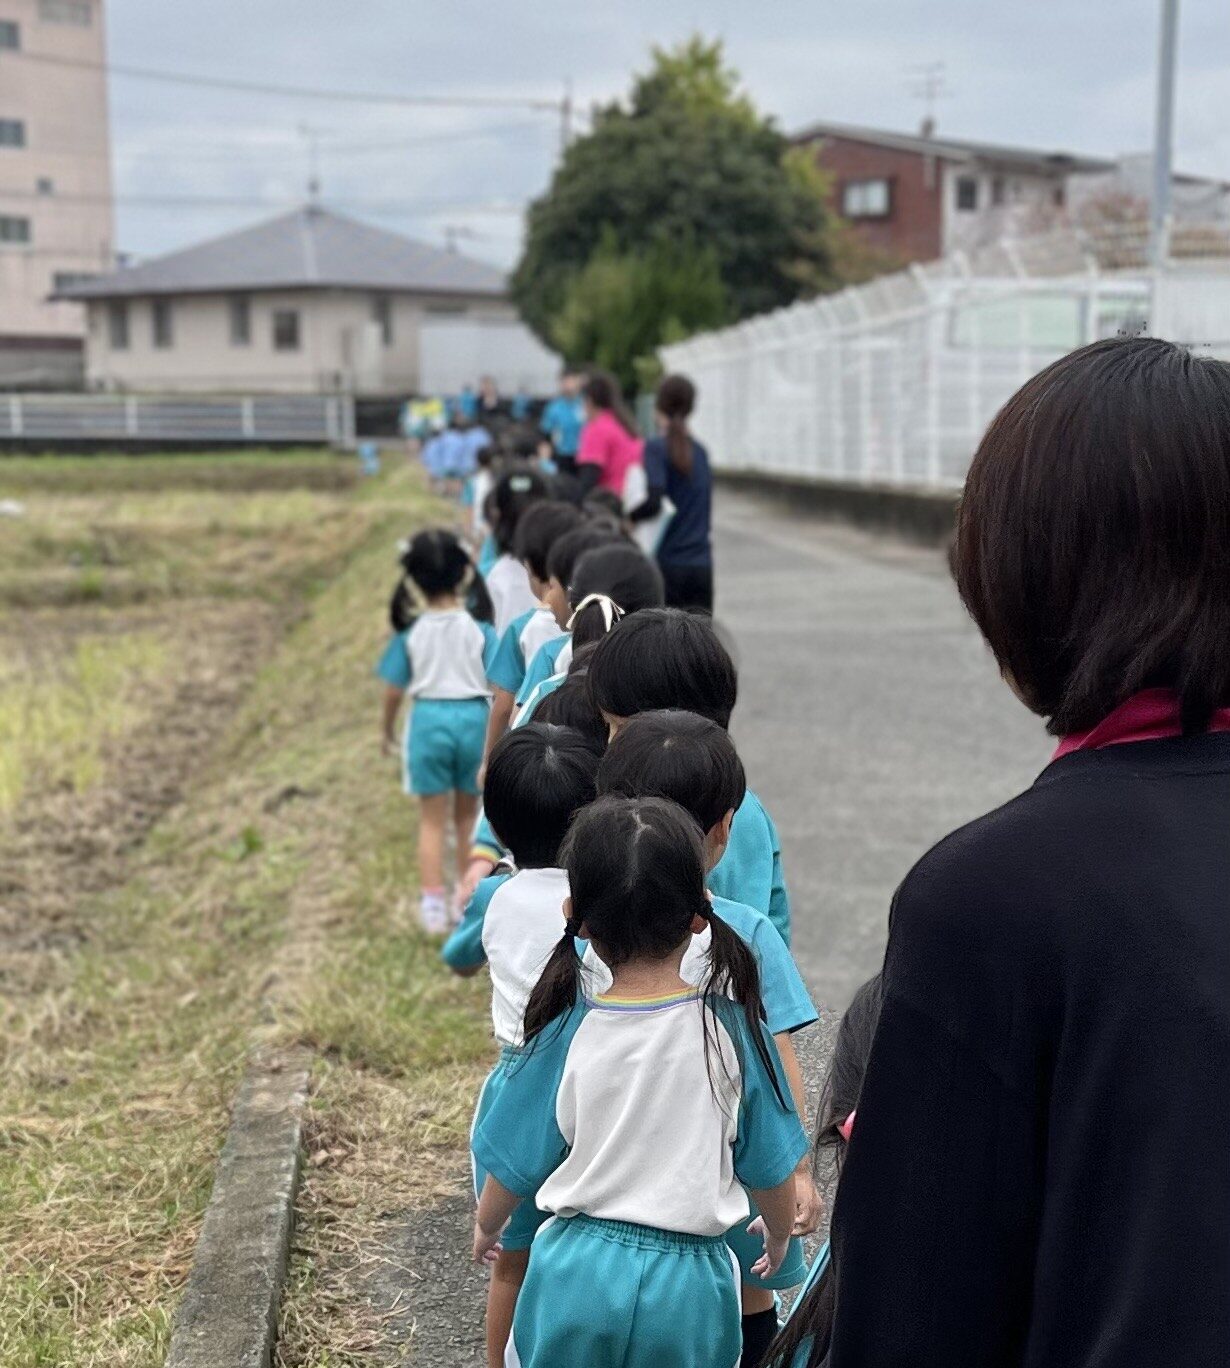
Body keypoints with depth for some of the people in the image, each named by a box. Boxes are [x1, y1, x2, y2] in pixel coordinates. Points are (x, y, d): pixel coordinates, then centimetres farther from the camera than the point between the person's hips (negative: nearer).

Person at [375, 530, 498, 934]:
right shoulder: (480, 629, -7)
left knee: (432, 820, 11)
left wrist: (388, 732, 14)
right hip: (473, 718, 0)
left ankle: (433, 907, 8)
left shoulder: (411, 632, -5)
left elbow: (394, 691, -1)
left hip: (429, 721, 0)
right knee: (468, 815, 17)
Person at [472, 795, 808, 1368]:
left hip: (577, 1274, 0)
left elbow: (515, 1166, -2)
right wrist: (779, 1233, 19)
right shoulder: (733, 1030, -14)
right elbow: (768, 1169, -3)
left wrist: (486, 1226, 19)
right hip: (687, 1282, 0)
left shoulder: (566, 1034, -13)